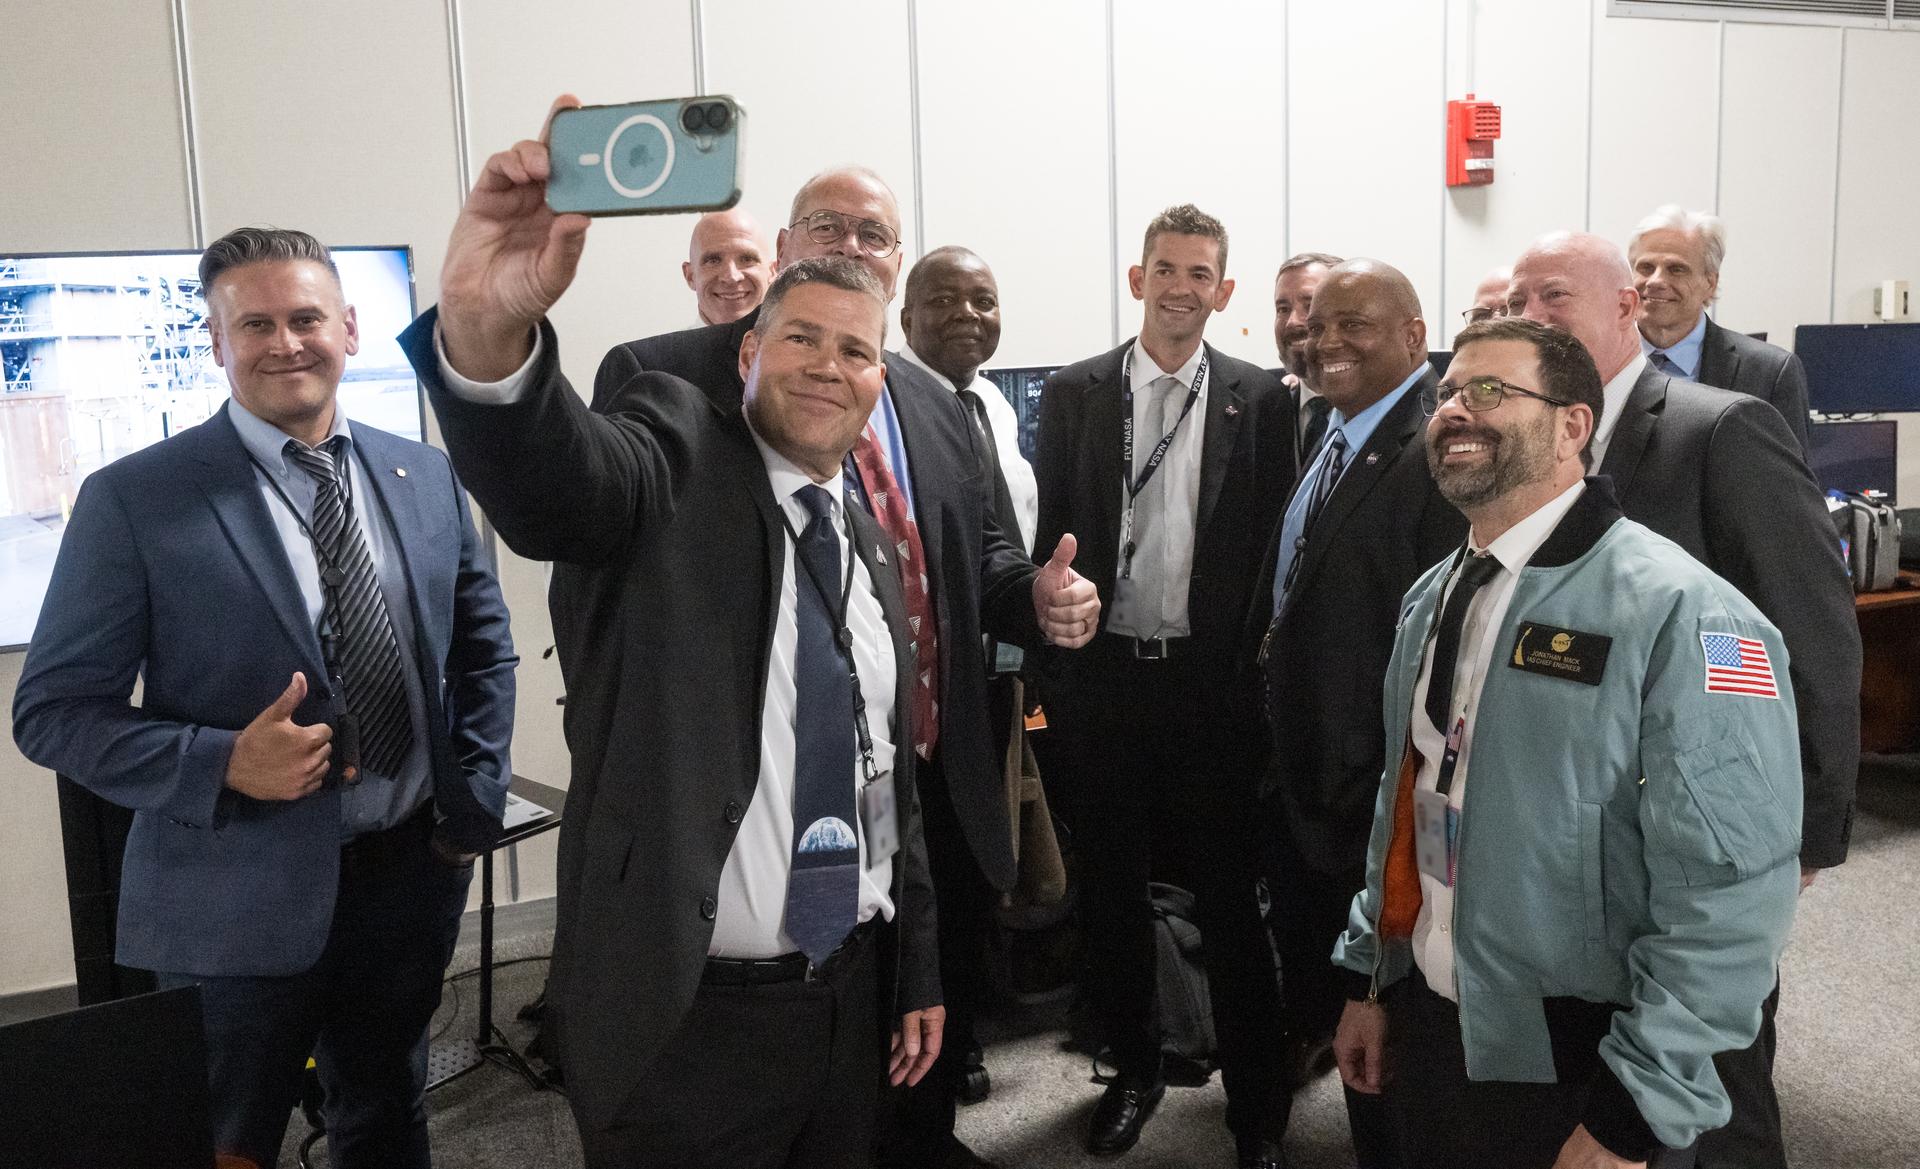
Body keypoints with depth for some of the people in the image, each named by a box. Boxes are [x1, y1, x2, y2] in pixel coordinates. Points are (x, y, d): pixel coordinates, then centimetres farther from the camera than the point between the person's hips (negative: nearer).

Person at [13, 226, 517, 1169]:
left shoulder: (428, 478, 3)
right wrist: (226, 765, -23)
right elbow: (54, 711, -9)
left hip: (414, 874, 4)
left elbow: (483, 649, 12)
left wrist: (473, 806, 2)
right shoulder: (134, 499, -10)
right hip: (236, 904, -3)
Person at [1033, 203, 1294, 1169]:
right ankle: (1134, 1069, 33)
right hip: (1103, 676, 2)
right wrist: (1054, 673, 0)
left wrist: (1261, 675, -3)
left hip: (1212, 680, -2)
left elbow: (1273, 546, 1)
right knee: (1111, 889, 14)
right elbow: (1052, 542, 4)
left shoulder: (1260, 401, 2)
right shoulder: (1073, 394, 4)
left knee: (1227, 895, 5)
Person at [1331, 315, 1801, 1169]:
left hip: (1575, 1073, -6)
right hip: (1425, 1029, 7)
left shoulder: (1679, 615, -18)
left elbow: (1729, 899, -20)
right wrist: (1368, 977, 13)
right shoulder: (1433, 599, 6)